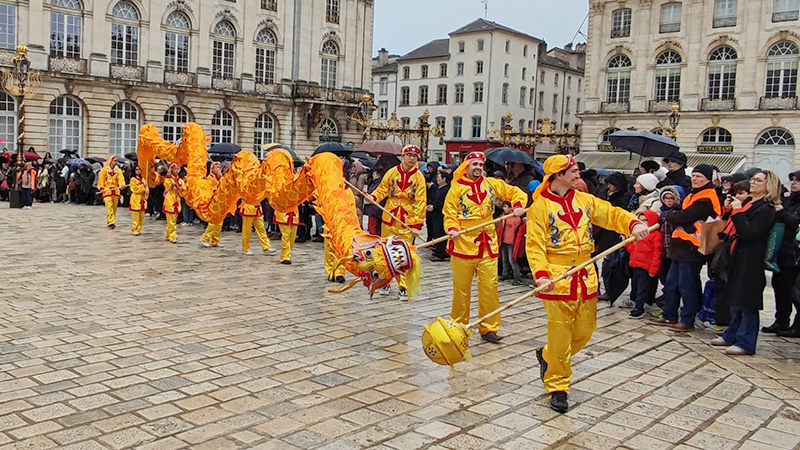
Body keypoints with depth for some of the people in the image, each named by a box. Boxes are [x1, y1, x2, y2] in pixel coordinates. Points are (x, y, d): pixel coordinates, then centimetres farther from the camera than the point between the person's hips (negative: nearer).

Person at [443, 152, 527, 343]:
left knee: (489, 286, 0)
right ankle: (458, 325, 21)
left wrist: (518, 205, -1)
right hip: (463, 244, -3)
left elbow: (514, 192, 18)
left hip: (487, 244, 3)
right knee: (461, 288, 5)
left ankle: (488, 328, 10)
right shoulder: (456, 188, 1)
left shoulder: (491, 184, 10)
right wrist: (452, 229, -20)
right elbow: (450, 214, -2)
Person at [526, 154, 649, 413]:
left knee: (585, 329, 12)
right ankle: (557, 387, 13)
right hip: (557, 278, -6)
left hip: (585, 275, 6)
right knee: (560, 333, -2)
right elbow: (535, 245, -11)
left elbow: (611, 214, 5)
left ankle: (547, 356, 38)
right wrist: (541, 273, -25)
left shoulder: (584, 200, 11)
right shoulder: (540, 206, -6)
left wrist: (633, 224, -15)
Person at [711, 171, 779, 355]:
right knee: (735, 300, 16)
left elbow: (749, 233, -23)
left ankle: (745, 343, 3)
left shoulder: (766, 209, -12)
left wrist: (737, 212, -19)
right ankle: (732, 336, 26)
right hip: (739, 259, 9)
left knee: (747, 304, -4)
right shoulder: (750, 204, 14)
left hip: (751, 262, -9)